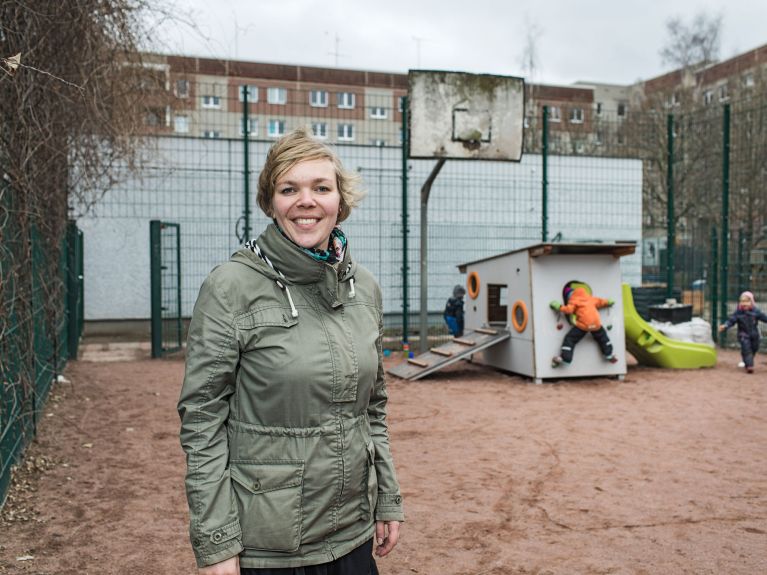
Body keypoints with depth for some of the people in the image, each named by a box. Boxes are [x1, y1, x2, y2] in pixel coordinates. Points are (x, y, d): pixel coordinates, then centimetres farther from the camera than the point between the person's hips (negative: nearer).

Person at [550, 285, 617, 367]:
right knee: (602, 337, 32)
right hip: (596, 323, 5)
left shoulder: (573, 301, 6)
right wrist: (608, 302, 51)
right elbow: (600, 302, 34)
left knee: (570, 339, 1)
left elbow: (568, 310, -9)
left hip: (583, 324, -5)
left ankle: (564, 357, -12)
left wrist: (559, 307, 0)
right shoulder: (590, 298, 24)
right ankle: (609, 355, 36)